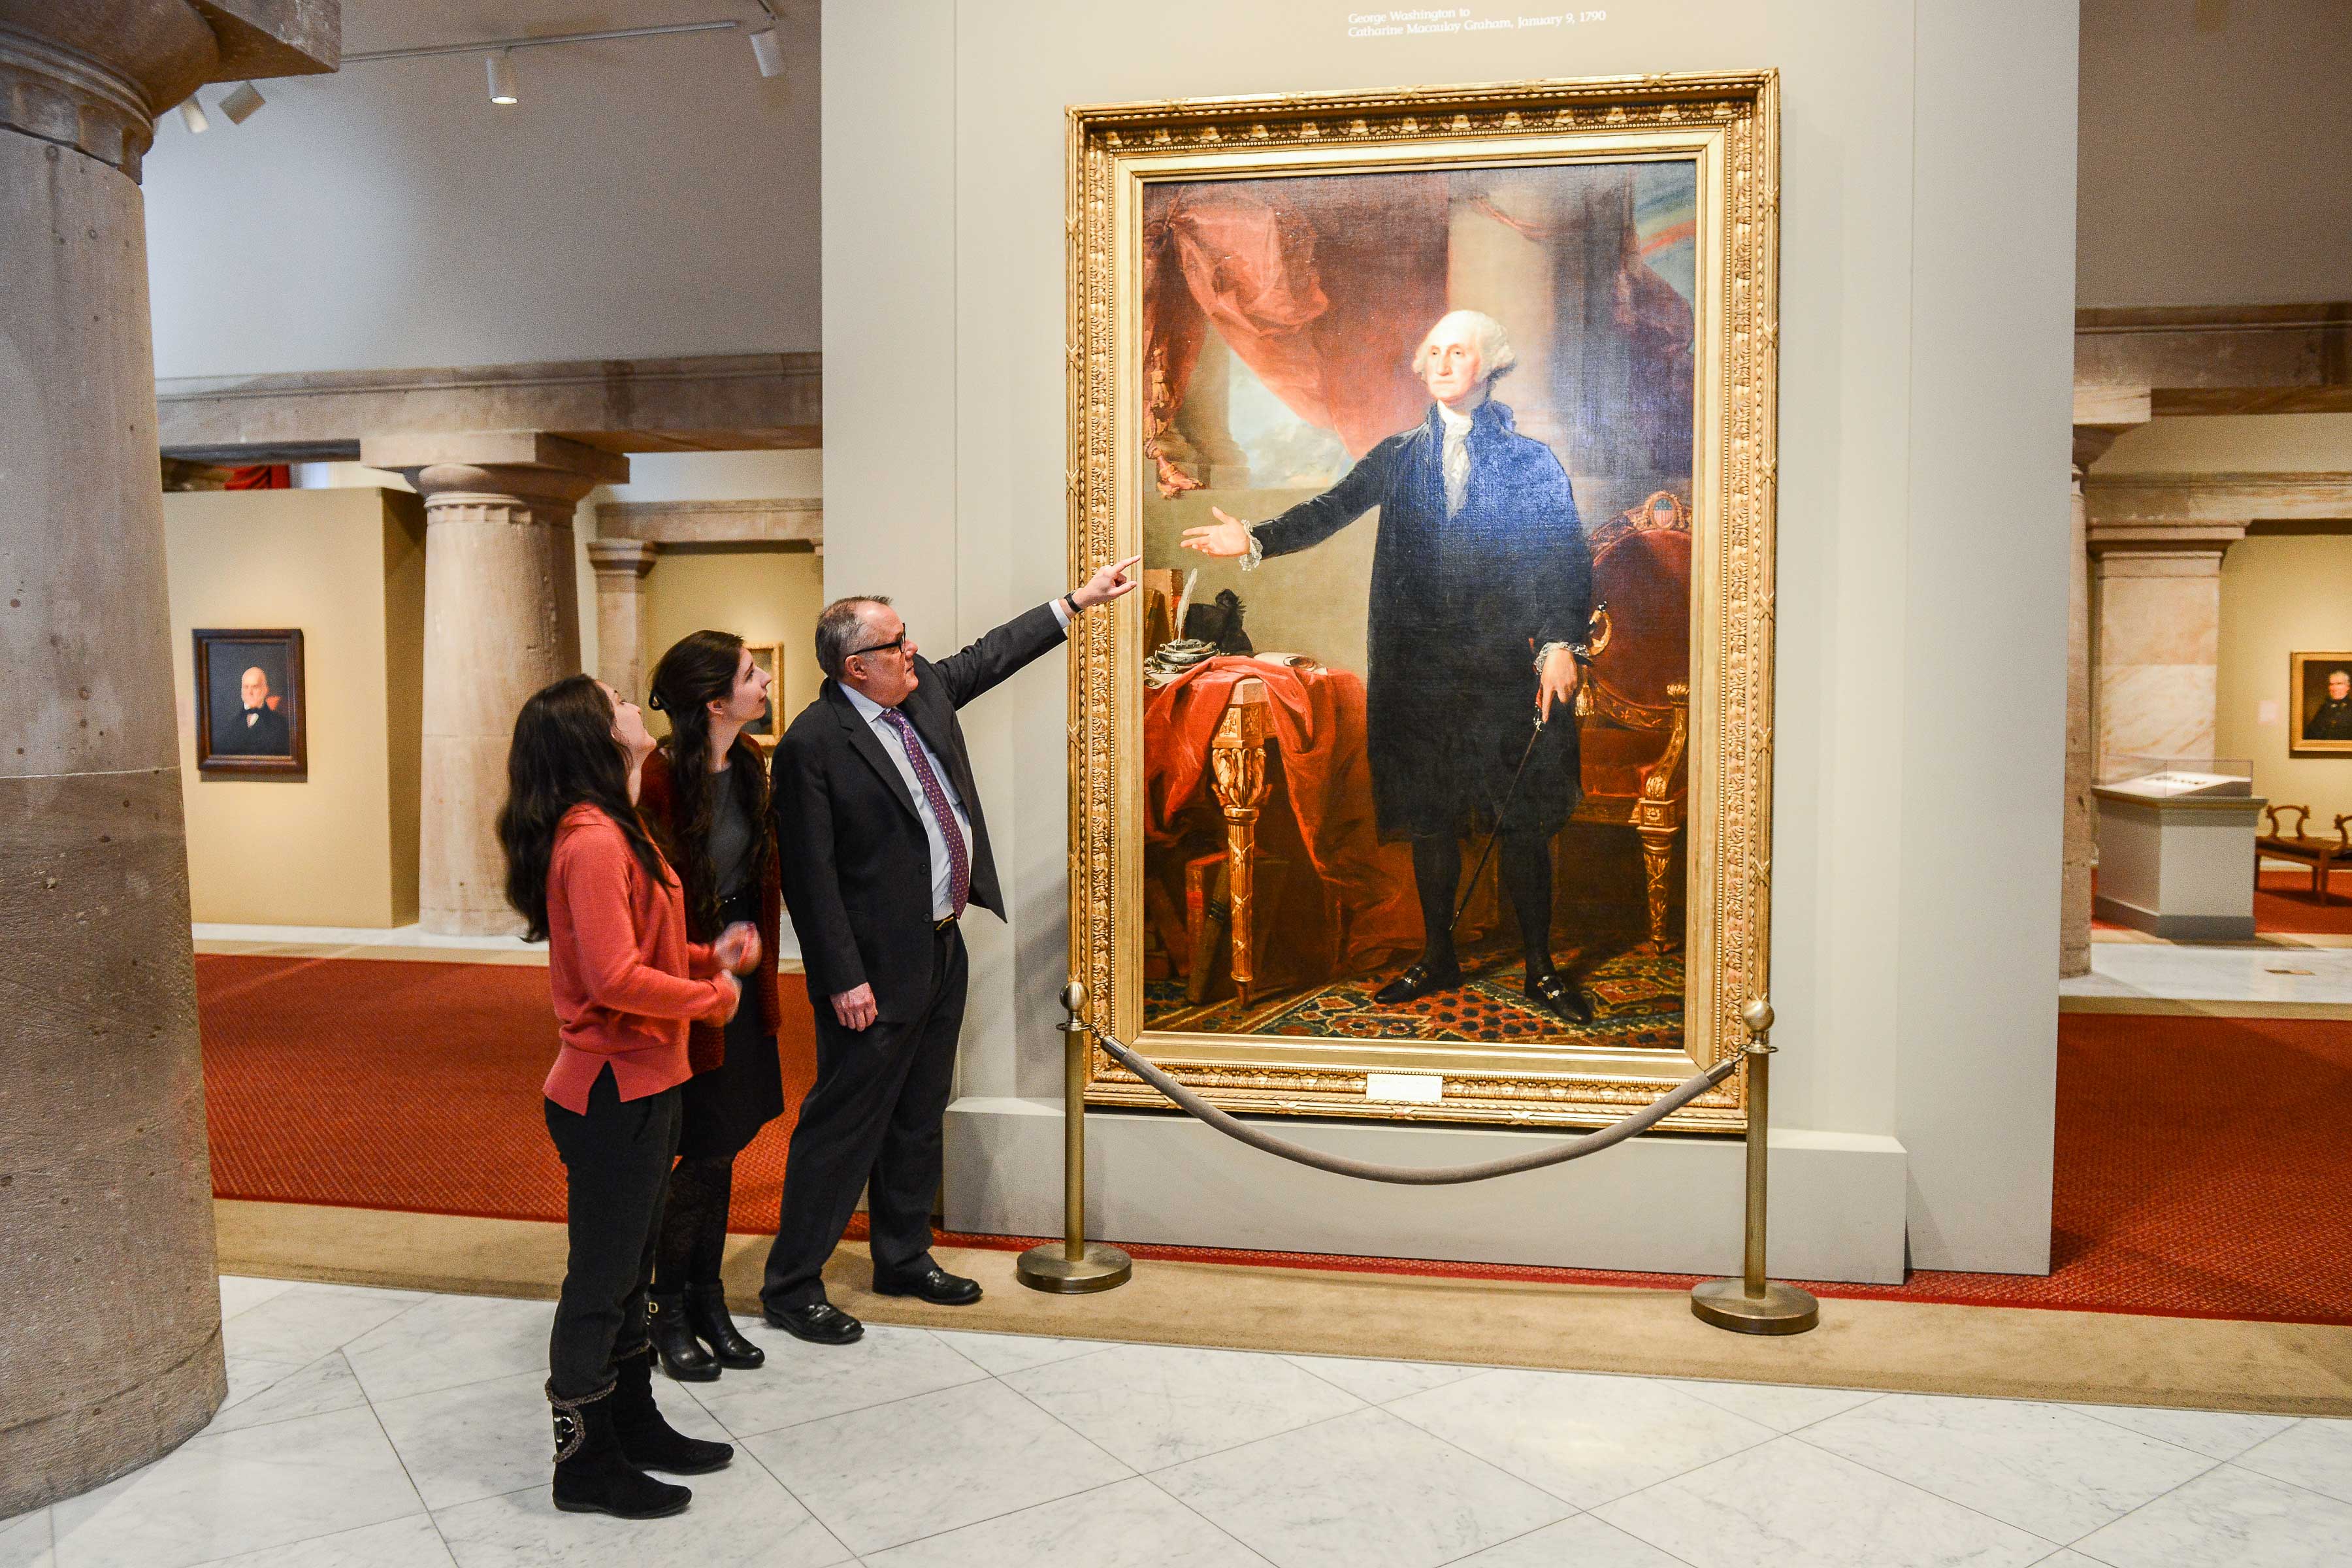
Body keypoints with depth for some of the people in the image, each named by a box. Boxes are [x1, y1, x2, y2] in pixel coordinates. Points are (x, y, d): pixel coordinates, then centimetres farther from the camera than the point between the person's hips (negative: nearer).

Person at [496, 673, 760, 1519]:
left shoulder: (615, 830, 12)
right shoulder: (593, 841, -21)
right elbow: (615, 978, -27)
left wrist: (710, 955, 2)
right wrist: (712, 997, -15)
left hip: (642, 1084, 10)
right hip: (614, 1094, -10)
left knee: (628, 1267, 21)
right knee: (600, 1277, 4)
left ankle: (633, 1423, 36)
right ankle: (585, 1464, 19)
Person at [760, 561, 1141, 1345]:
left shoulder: (925, 690, 5)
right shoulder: (813, 744, -18)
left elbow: (988, 656, 21)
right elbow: (810, 875, -18)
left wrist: (1078, 601, 22)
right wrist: (843, 979, -20)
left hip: (941, 951, 9)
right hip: (878, 969, -8)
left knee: (919, 1119, 19)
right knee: (843, 1125, 1)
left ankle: (904, 1258, 34)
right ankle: (791, 1285, 16)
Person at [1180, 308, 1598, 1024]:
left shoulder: (1532, 461, 5)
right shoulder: (1397, 458, 13)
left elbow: (1569, 557, -1)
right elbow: (1330, 510, 6)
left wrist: (1562, 643, -13)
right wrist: (1256, 539, -9)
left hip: (1509, 668, -2)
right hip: (1420, 667, 3)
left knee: (1522, 821, 1)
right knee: (1429, 815, 9)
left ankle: (1540, 968, 14)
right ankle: (1437, 958, 24)